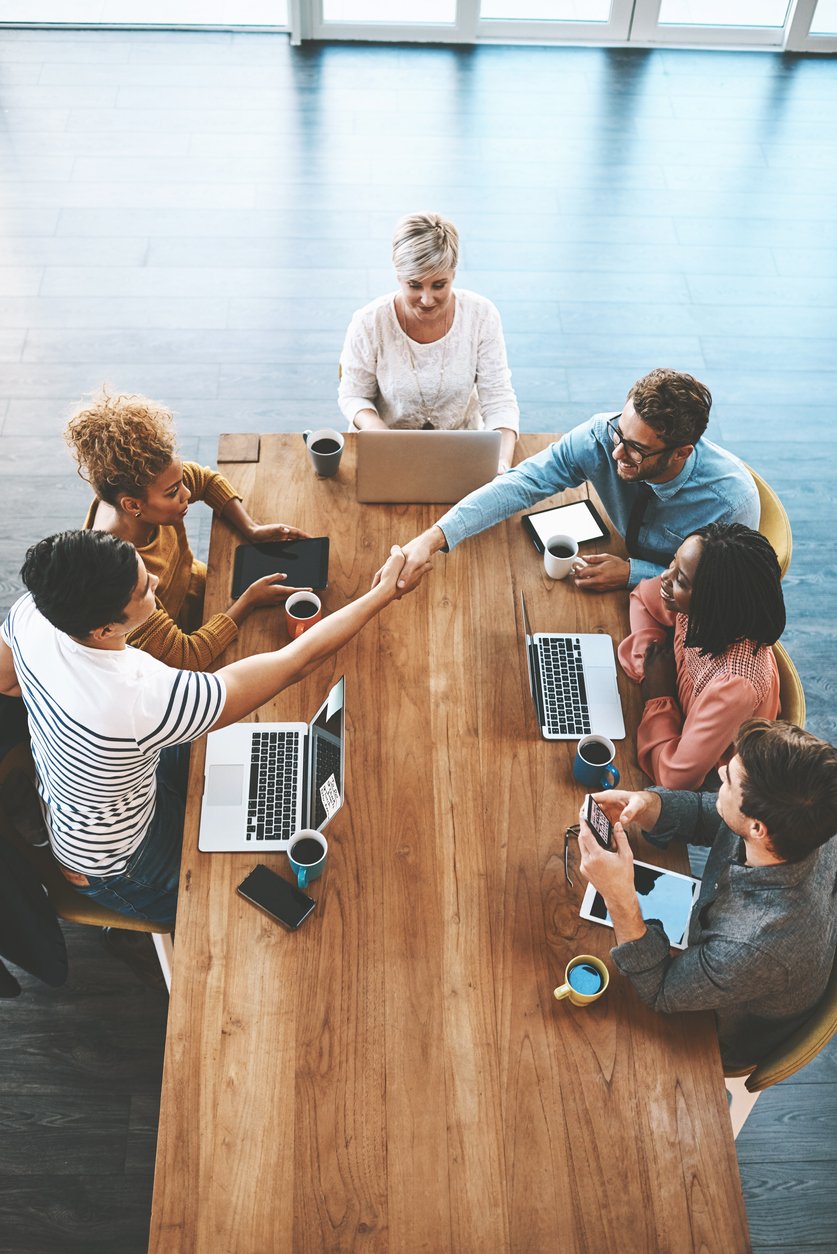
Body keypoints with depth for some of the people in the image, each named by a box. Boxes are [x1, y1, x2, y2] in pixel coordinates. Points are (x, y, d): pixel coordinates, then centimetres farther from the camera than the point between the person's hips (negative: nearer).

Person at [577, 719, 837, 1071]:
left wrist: (620, 898, -43)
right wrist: (643, 804, -30)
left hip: (728, 1039, -5)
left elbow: (660, 993, -29)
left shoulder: (757, 948, -47)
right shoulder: (806, 821, -29)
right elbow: (701, 811, -10)